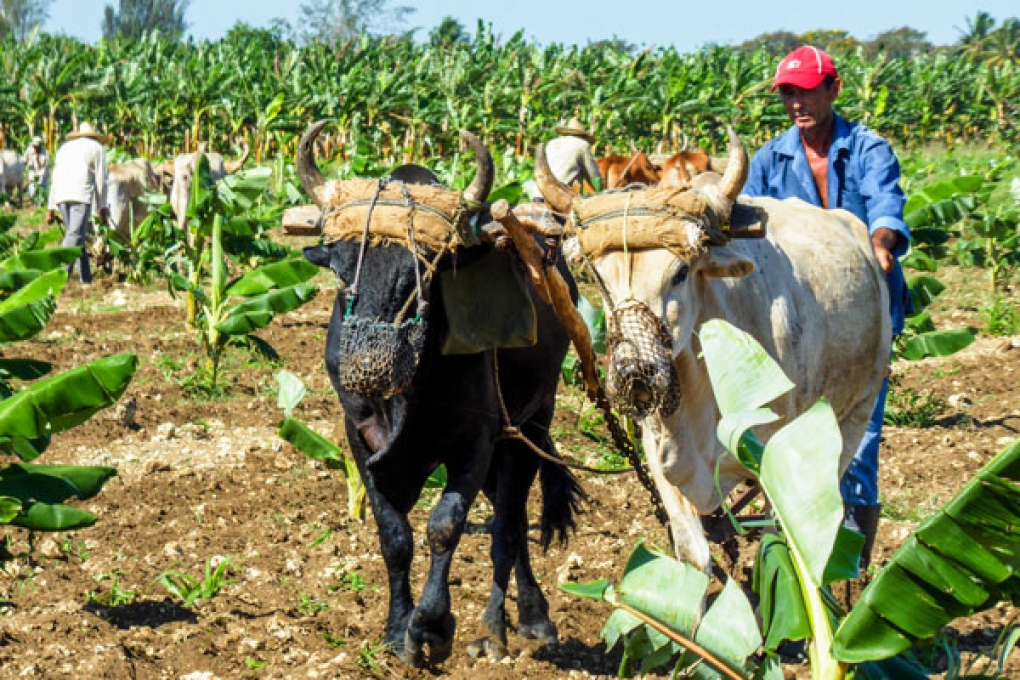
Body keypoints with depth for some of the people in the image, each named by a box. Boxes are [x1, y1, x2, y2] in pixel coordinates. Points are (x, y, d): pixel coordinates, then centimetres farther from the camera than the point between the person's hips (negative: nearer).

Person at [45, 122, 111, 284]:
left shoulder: (65, 148, 28)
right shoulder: (96, 148, 14)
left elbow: (55, 179, 24)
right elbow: (101, 180, 6)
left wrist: (51, 208, 22)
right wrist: (102, 207, 7)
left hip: (61, 198, 5)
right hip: (82, 195, -5)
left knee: (73, 233, 13)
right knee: (75, 235, -14)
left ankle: (85, 277, 12)